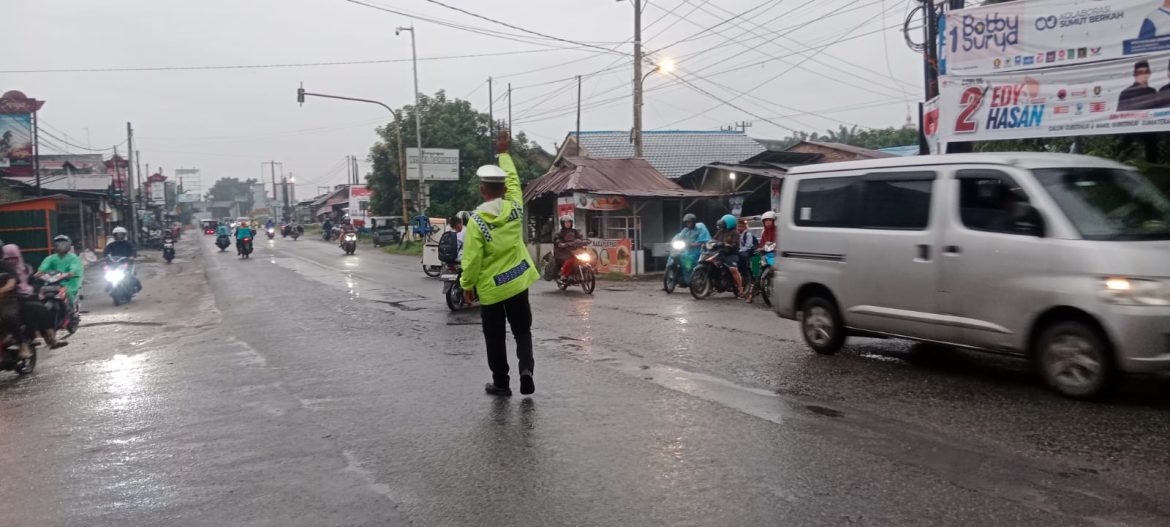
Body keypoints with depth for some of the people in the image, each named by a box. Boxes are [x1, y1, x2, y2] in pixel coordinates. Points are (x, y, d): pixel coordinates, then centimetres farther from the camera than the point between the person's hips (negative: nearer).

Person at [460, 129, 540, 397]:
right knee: (522, 330, 13)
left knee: (495, 337, 10)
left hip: (490, 288, -3)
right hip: (517, 282, 3)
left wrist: (467, 286, -1)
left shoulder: (477, 220, -17)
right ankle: (526, 369, -6)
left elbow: (472, 259, -15)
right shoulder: (514, 207, -7)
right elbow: (513, 178, 12)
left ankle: (501, 382, 16)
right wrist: (504, 153, 23)